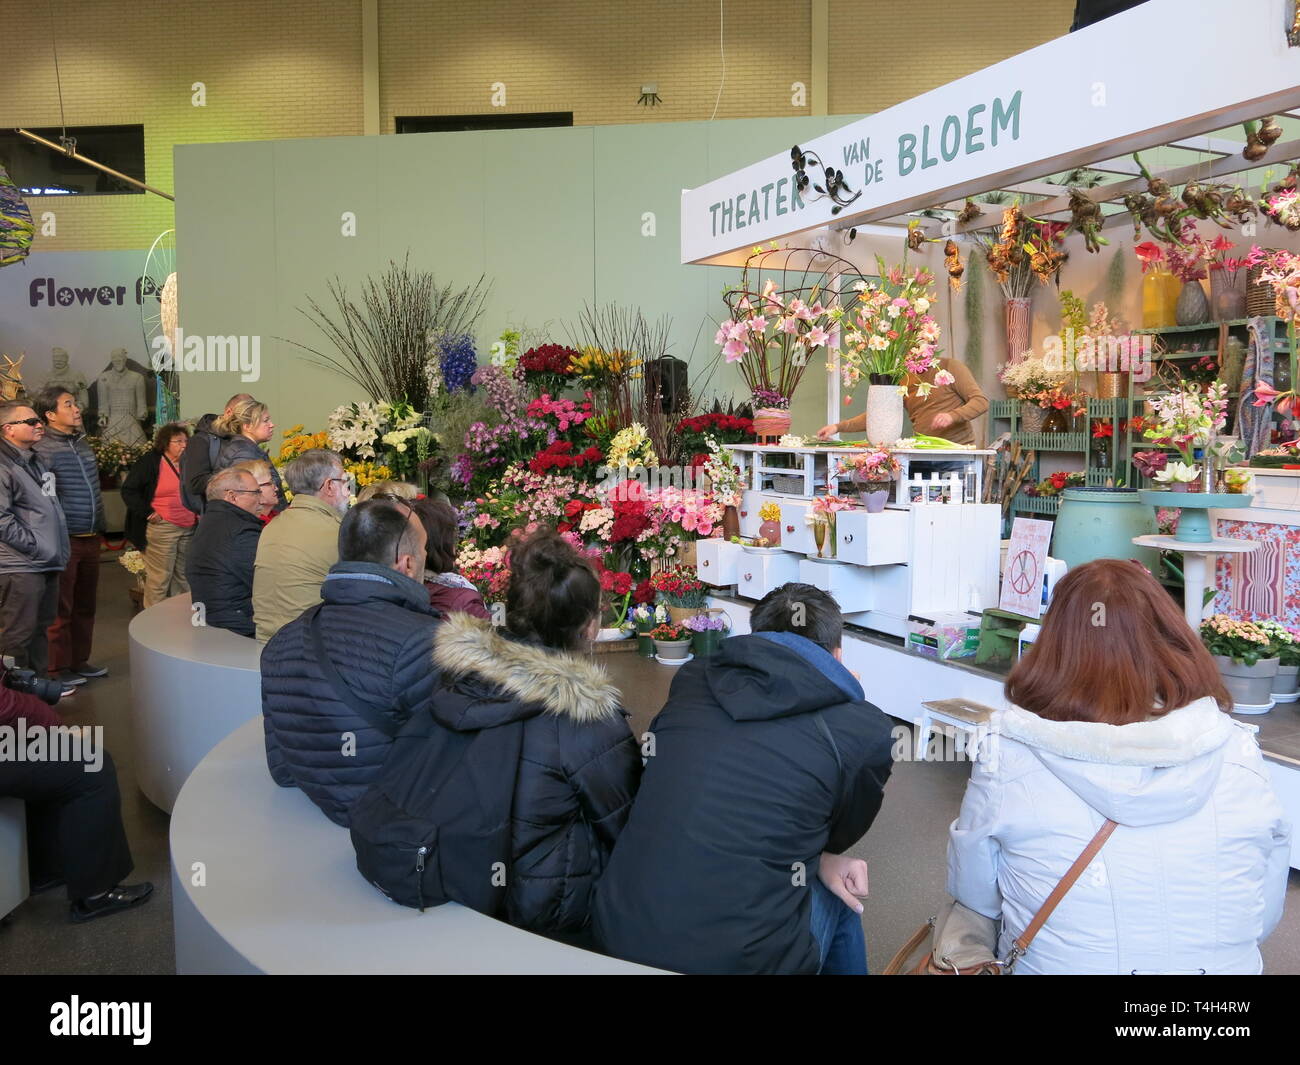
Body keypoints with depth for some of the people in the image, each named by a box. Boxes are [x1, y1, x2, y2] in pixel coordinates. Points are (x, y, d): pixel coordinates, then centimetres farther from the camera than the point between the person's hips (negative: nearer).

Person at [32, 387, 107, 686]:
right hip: (65, 540, -8)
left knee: (86, 604, 15)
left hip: (90, 538, 8)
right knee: (61, 608, 1)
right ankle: (59, 668, 11)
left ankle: (79, 661, 26)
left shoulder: (83, 443, 12)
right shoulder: (43, 450, -13)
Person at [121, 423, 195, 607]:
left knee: (183, 577, 10)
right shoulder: (150, 462, -5)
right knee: (159, 578, -5)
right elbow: (128, 491, -8)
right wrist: (148, 513, -13)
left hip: (188, 529, 7)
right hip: (161, 529, -6)